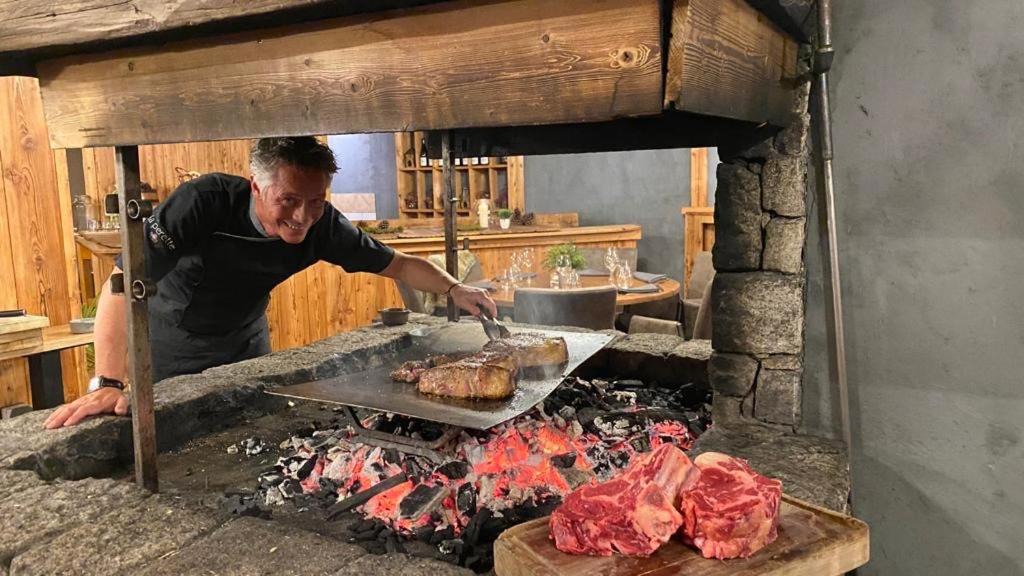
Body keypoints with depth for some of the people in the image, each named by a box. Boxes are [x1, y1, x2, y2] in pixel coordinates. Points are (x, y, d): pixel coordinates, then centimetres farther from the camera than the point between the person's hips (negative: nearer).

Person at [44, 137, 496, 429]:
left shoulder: (322, 226, -23)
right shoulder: (204, 203, -36)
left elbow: (398, 264, -12)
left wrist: (455, 289, -26)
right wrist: (108, 384, -44)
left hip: (246, 347, 4)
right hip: (170, 356, -3)